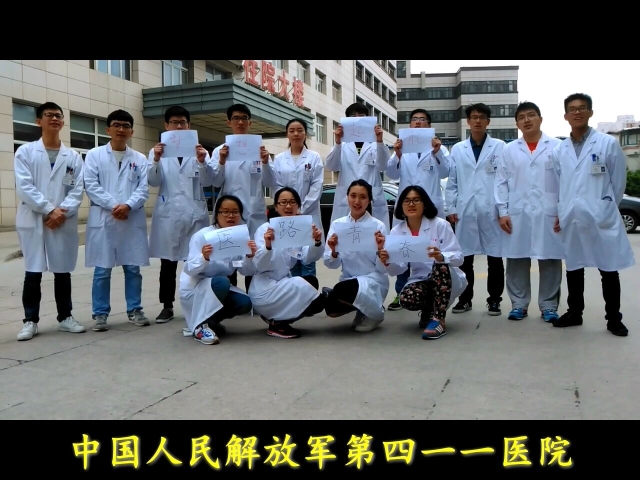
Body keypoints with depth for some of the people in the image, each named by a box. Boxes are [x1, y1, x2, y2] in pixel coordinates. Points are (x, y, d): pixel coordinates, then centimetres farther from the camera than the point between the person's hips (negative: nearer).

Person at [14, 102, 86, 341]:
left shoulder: (73, 156, 11)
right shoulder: (25, 152, 5)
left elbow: (77, 190, 3)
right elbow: (24, 187, -6)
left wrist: (62, 212, -12)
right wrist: (49, 210, -14)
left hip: (64, 223, 2)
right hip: (33, 222, -2)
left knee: (63, 272, 8)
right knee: (33, 273, 1)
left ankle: (65, 317, 19)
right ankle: (30, 321, 11)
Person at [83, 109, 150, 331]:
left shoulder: (139, 159, 11)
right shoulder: (94, 155, 8)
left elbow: (143, 188, 3)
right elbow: (91, 186, -2)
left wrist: (128, 206, -14)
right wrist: (113, 205, -13)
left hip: (133, 219, 2)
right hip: (103, 218, -1)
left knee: (133, 268, 6)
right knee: (102, 269, 1)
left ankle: (134, 310, 17)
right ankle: (100, 313, 10)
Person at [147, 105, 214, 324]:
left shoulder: (198, 150, 10)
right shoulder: (158, 151, 10)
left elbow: (208, 181, 0)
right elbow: (153, 181, -1)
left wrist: (202, 162, -19)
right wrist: (156, 160, -19)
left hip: (195, 214, 0)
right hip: (168, 215, 0)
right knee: (168, 262, 6)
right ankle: (167, 306, 15)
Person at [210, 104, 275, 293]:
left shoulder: (260, 149, 8)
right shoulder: (220, 150, 8)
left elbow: (270, 184, 3)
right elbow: (216, 183, -1)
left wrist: (266, 163, -15)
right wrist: (221, 162, -18)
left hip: (255, 214, 0)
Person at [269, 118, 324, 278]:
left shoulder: (314, 157, 4)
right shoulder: (279, 159, 9)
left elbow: (316, 187, -4)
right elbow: (277, 186, 4)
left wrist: (301, 210, -11)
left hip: (308, 216, -2)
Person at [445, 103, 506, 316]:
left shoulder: (500, 147, 4)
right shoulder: (457, 149, 11)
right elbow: (451, 181, 9)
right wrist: (451, 208, 3)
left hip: (492, 211, -2)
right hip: (465, 211, 2)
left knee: (495, 257, 5)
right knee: (464, 257, 6)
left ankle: (494, 300, 16)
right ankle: (465, 298, 18)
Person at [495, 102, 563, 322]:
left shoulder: (557, 146, 4)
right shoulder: (509, 150, 9)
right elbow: (501, 183, 6)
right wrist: (503, 212, -2)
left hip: (549, 214, -1)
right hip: (517, 215, 1)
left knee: (550, 261, 3)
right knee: (517, 261, 4)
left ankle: (548, 306, 15)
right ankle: (519, 304, 15)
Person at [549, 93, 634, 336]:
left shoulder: (608, 143, -3)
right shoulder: (559, 150, 7)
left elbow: (618, 182, 2)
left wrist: (605, 209, 4)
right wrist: (560, 213, 6)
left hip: (601, 219, -3)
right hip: (570, 220, 3)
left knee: (609, 270, 5)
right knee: (573, 269, 12)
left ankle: (613, 318, 17)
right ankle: (574, 313, 26)